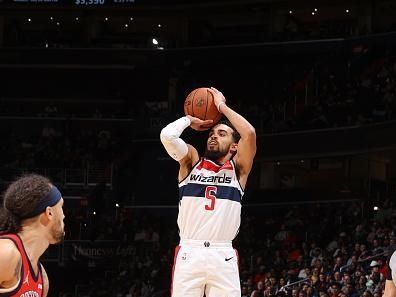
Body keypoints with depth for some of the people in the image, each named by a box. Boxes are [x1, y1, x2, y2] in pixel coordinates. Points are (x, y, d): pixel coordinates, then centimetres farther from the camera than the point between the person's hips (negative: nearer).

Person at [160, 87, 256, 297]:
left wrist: (222, 106, 5)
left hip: (223, 256, 0)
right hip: (189, 253, 0)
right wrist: (189, 119, 14)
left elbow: (249, 133, -6)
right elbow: (167, 135, -4)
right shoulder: (192, 162, 13)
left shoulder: (237, 169, 11)